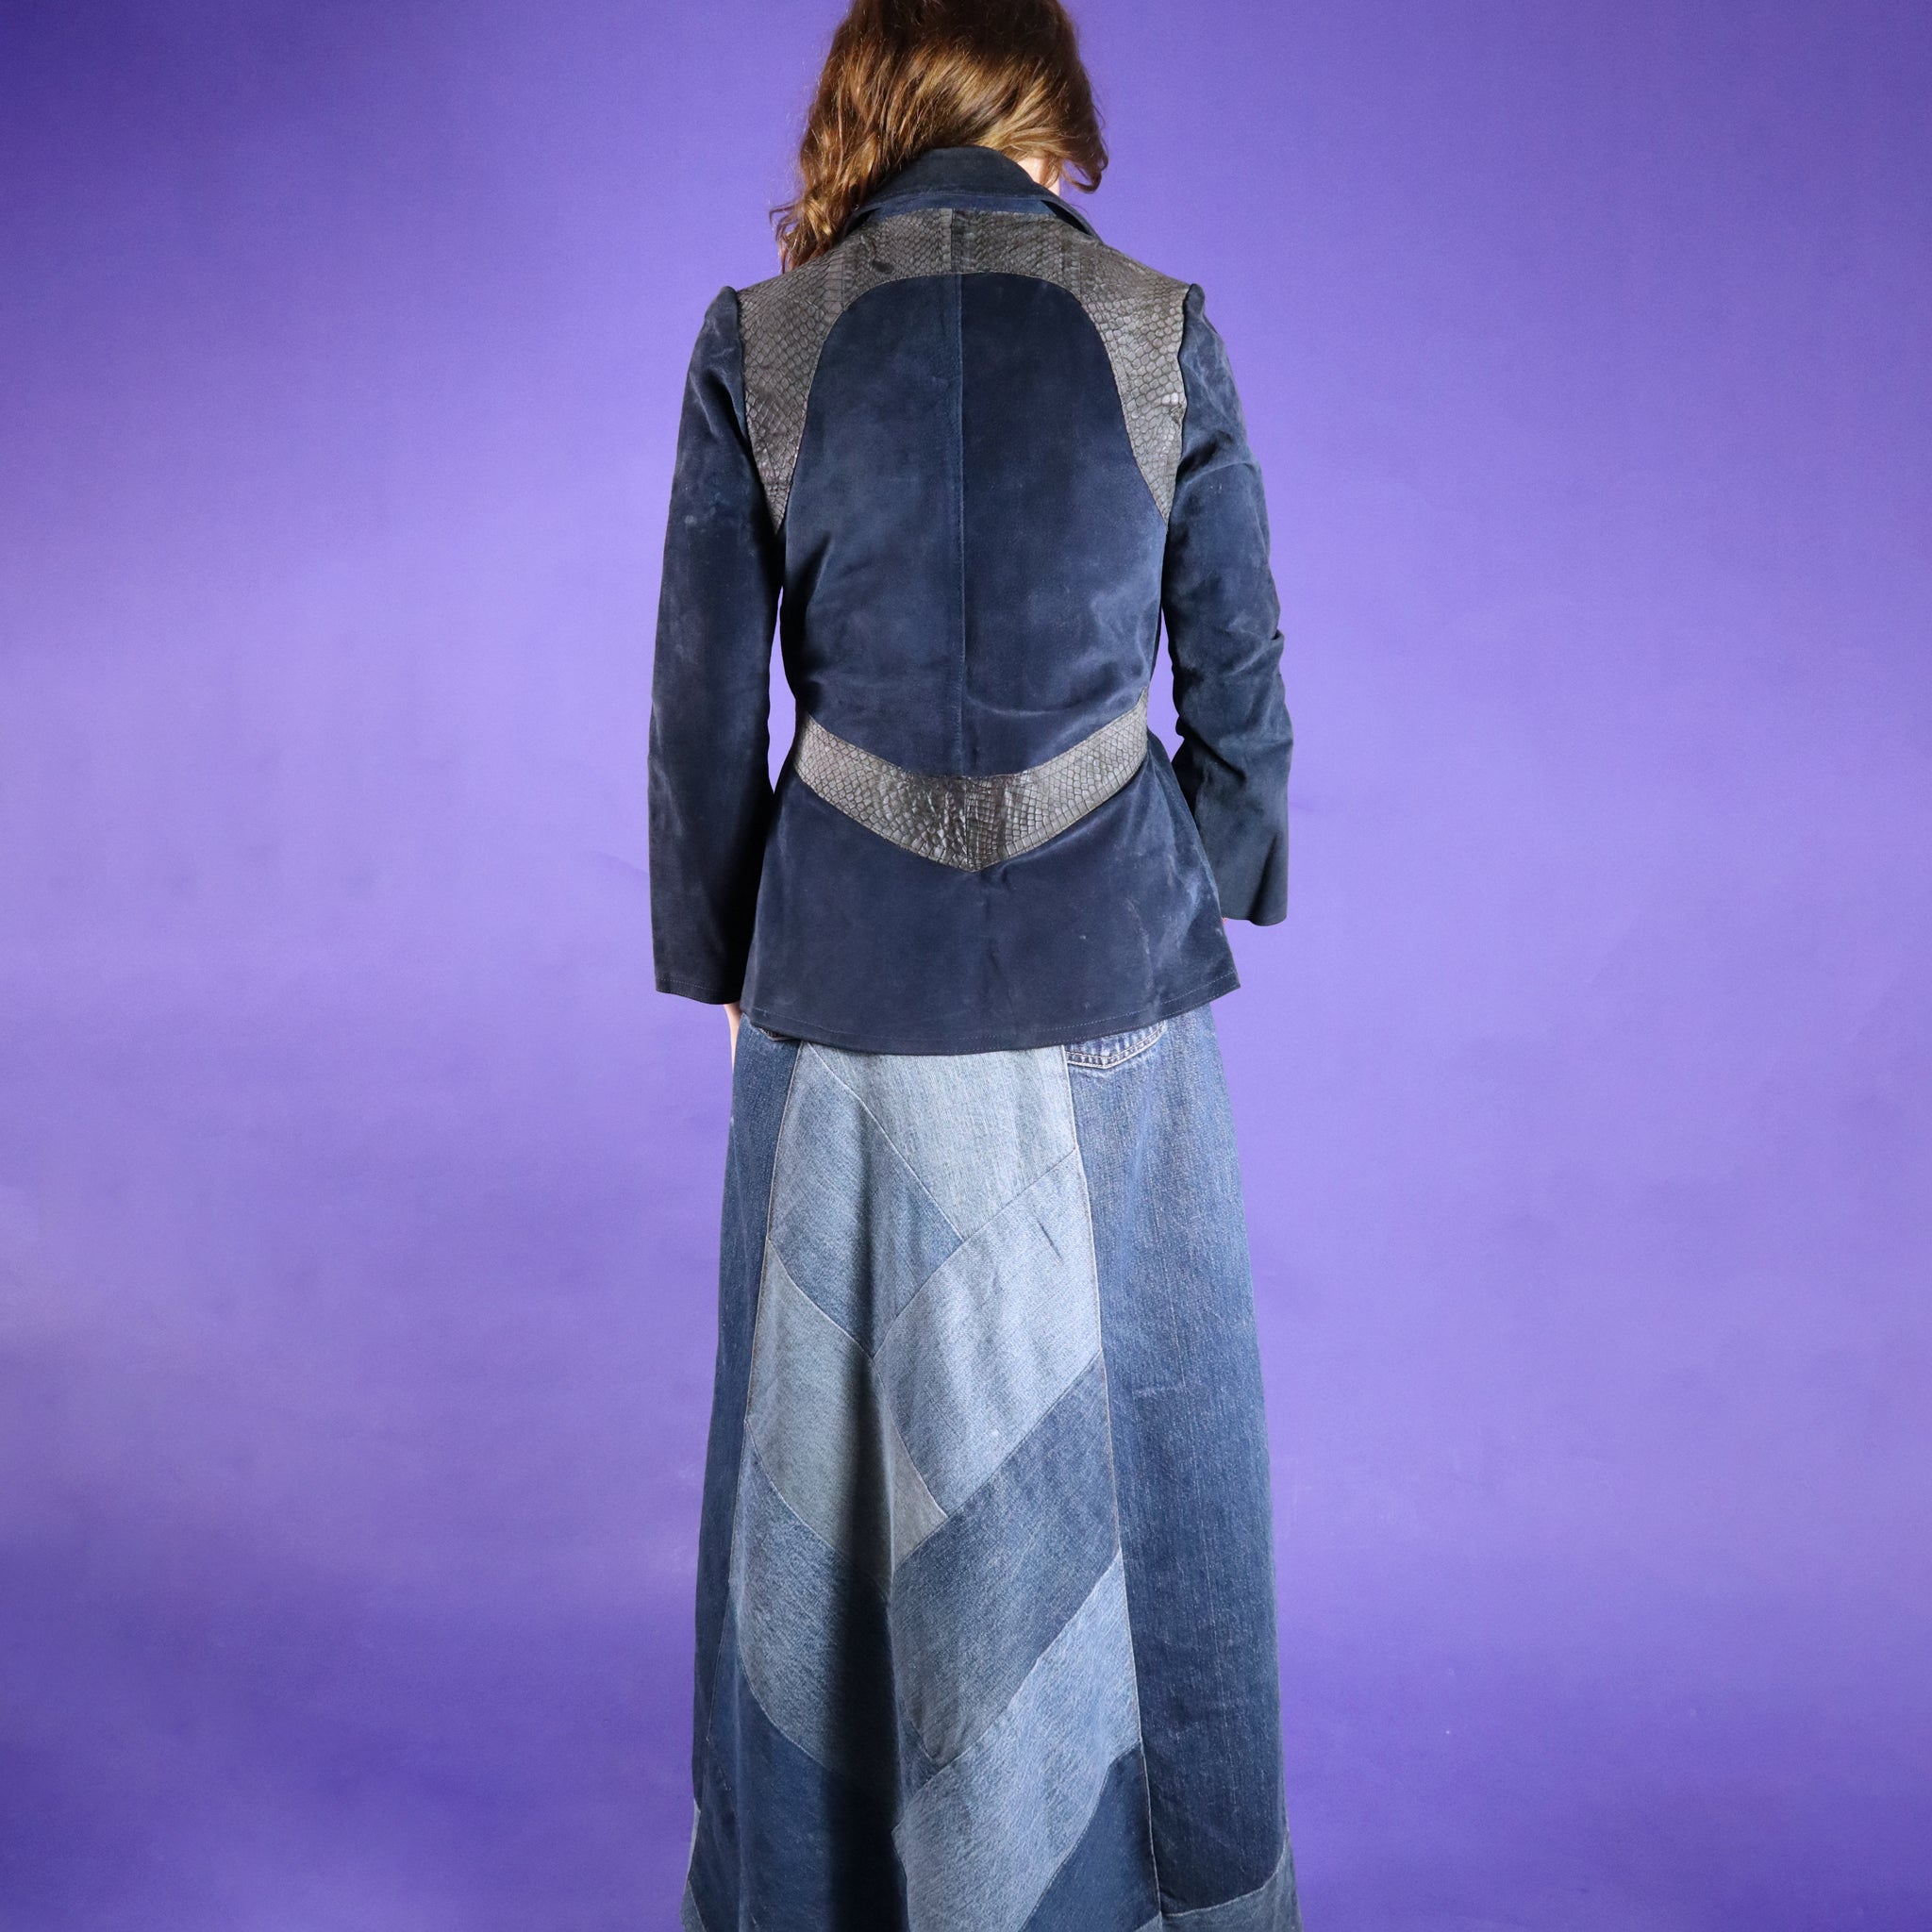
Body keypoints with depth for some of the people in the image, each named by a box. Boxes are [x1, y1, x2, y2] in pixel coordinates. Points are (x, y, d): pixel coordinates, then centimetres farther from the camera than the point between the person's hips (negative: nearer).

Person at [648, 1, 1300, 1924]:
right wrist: (1217, 895, 16)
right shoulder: (1164, 331, -3)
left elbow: (707, 704, -2)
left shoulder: (754, 346, -3)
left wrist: (722, 968, 11)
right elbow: (1237, 681, 1)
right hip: (1112, 973, 0)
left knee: (849, 1446, 16)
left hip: (852, 978, 0)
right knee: (1127, 1437, 17)